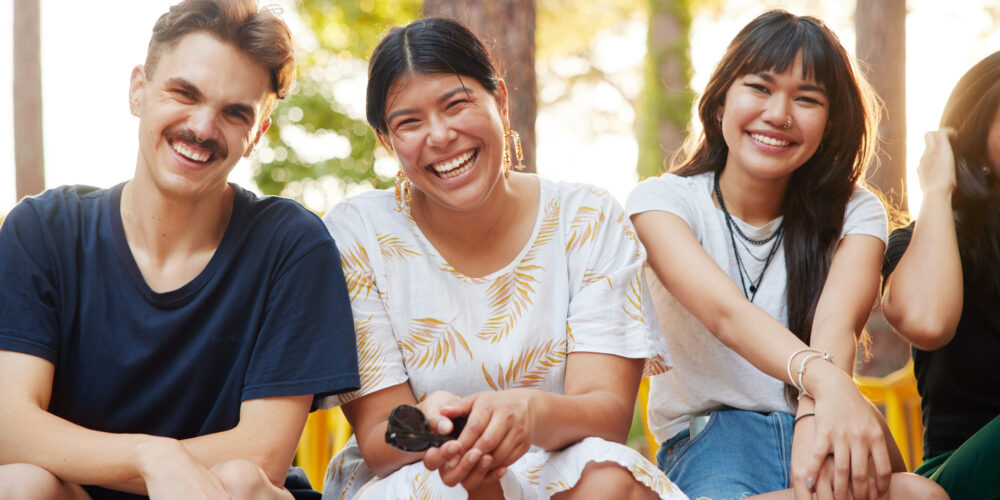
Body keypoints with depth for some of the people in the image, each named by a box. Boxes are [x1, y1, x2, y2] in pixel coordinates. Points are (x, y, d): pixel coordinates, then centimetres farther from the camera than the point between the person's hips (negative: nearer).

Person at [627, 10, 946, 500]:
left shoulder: (856, 212, 6)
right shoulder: (660, 201, -2)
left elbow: (836, 323, -17)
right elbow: (725, 311, -23)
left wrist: (818, 415, -41)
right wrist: (822, 378, -45)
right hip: (706, 433, -1)